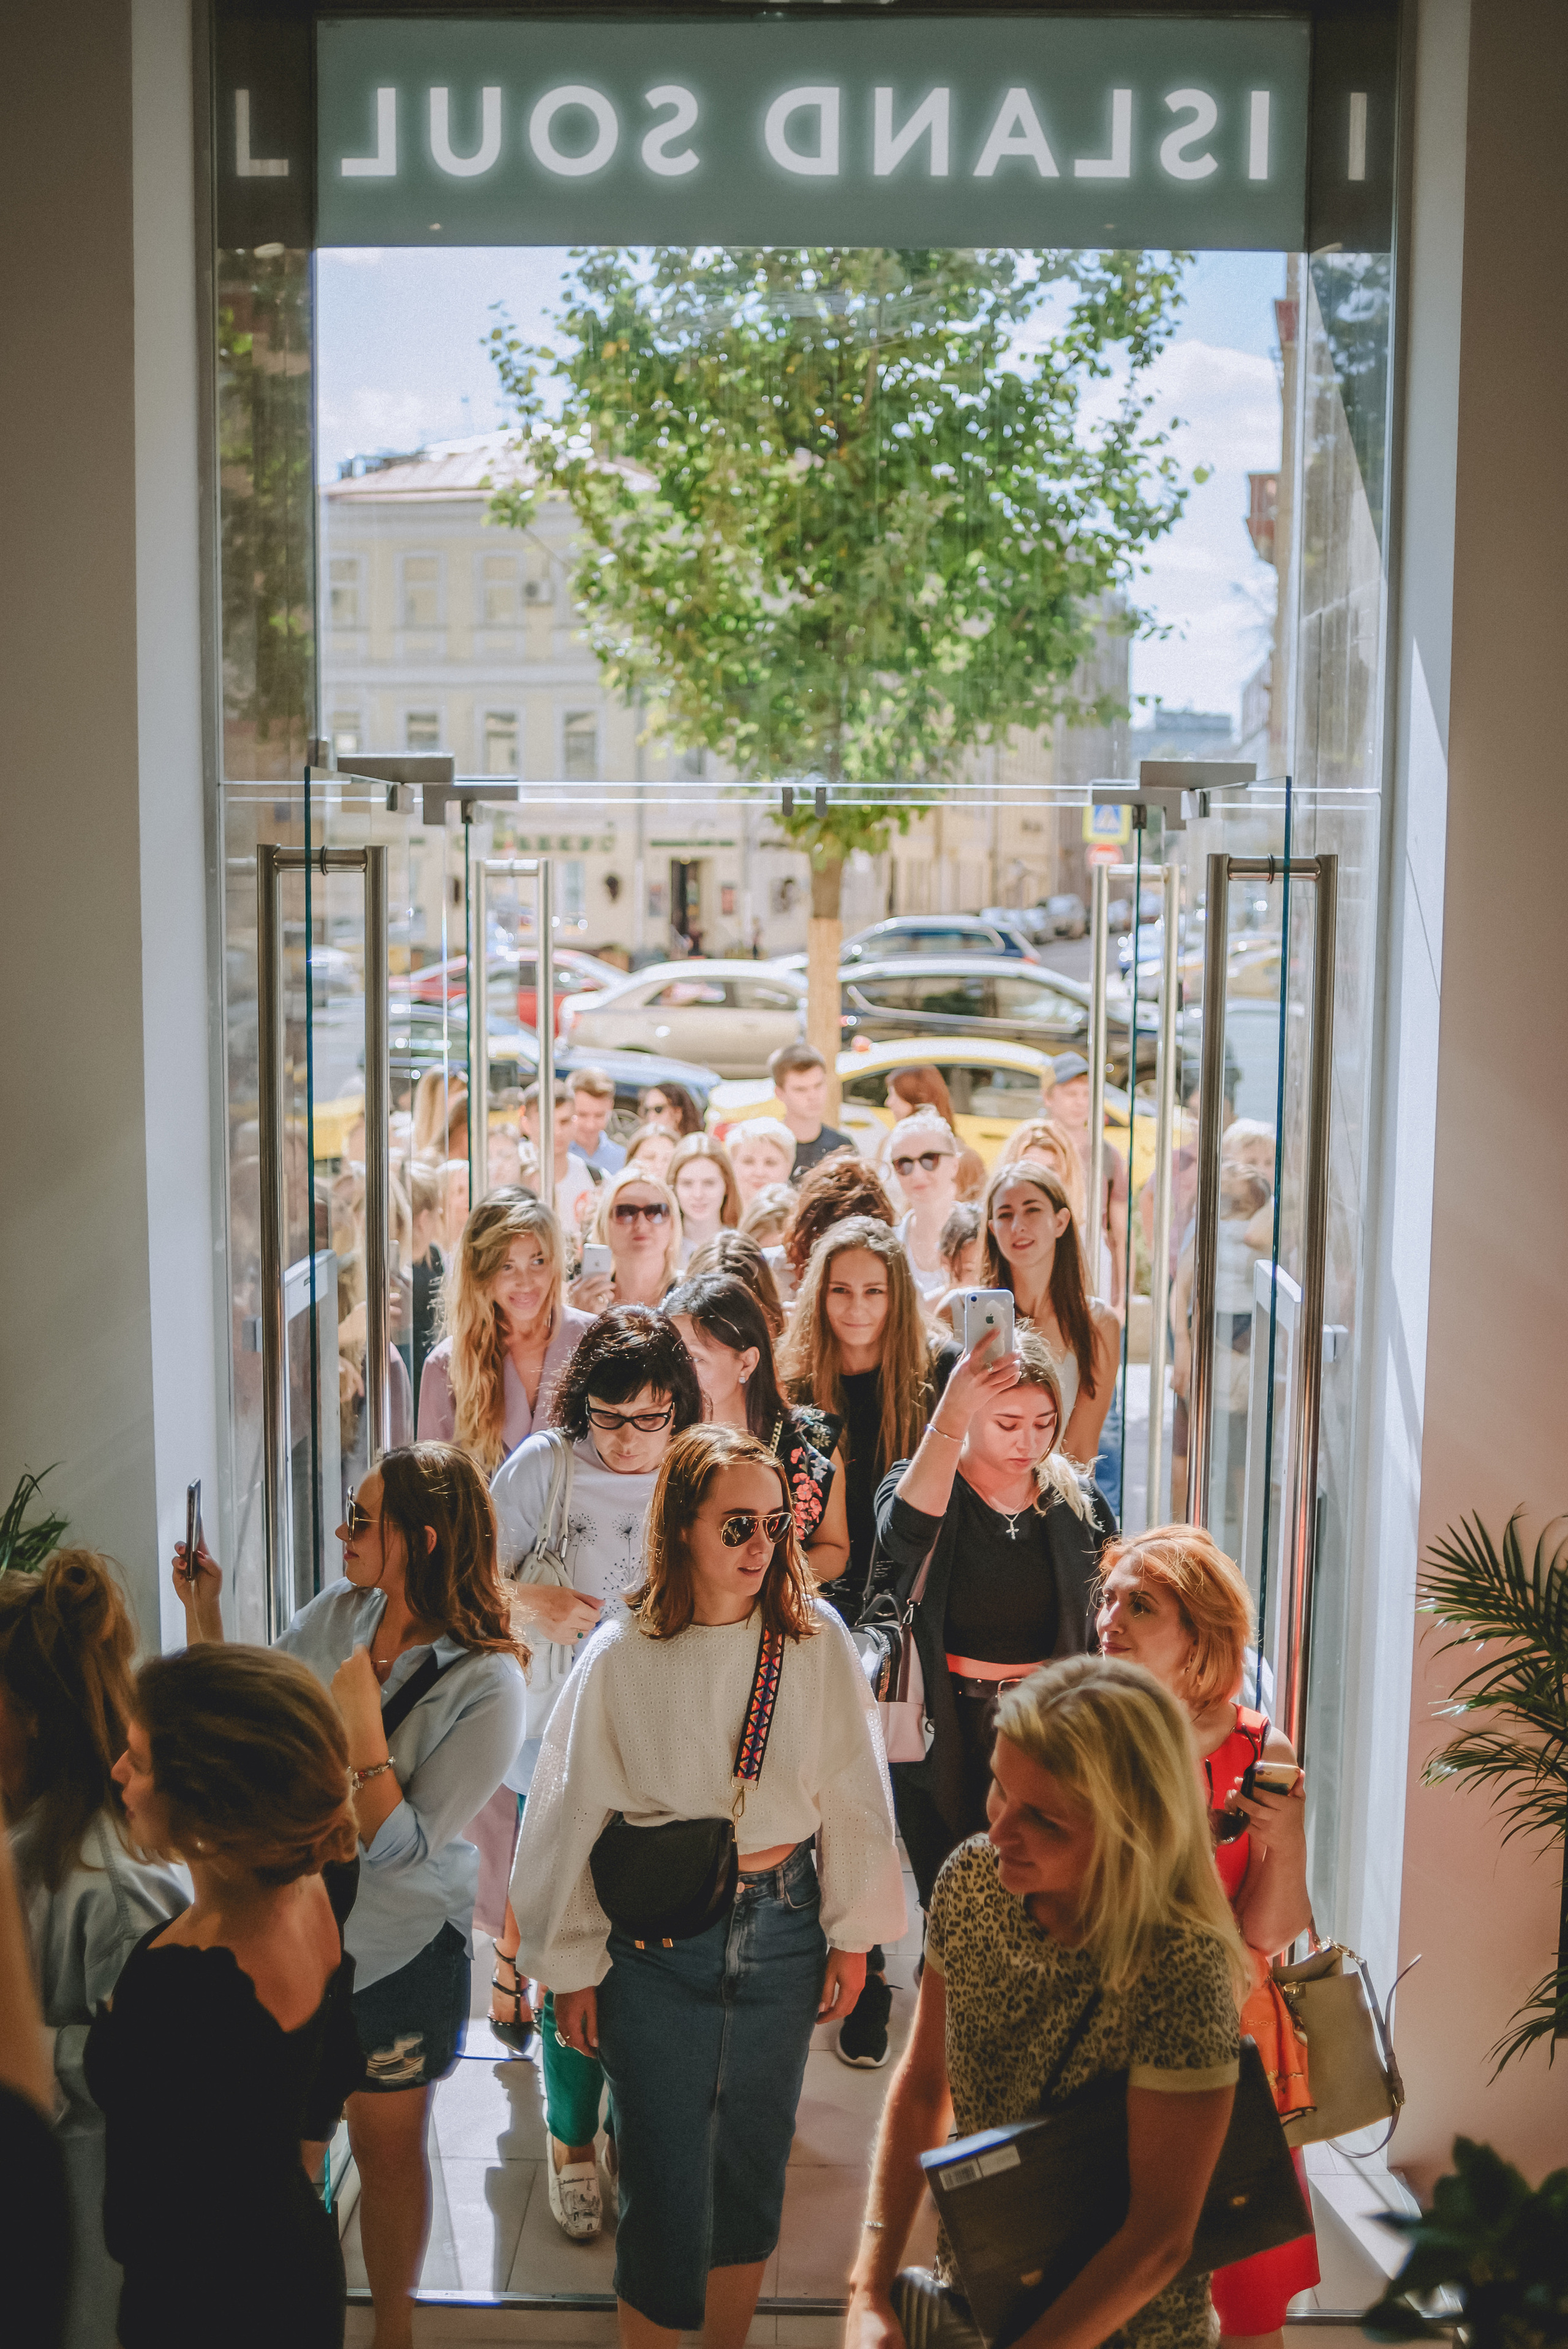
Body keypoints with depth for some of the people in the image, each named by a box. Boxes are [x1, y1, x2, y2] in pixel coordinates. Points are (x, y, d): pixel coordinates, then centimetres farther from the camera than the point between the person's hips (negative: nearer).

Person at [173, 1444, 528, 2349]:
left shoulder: (485, 1687, -23)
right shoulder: (335, 1614, -7)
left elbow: (401, 1847, -24)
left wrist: (361, 1715, -30)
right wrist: (203, 1611, -8)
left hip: (398, 1953, -4)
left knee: (388, 2148, 16)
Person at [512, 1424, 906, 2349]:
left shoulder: (818, 1642, -5)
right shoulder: (622, 1657, -9)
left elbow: (854, 1794, 2)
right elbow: (572, 1816, -2)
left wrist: (852, 1935, 5)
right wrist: (574, 1968, 1)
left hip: (781, 1931, 2)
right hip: (655, 1944, -2)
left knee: (755, 2160, 15)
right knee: (667, 2174, 3)